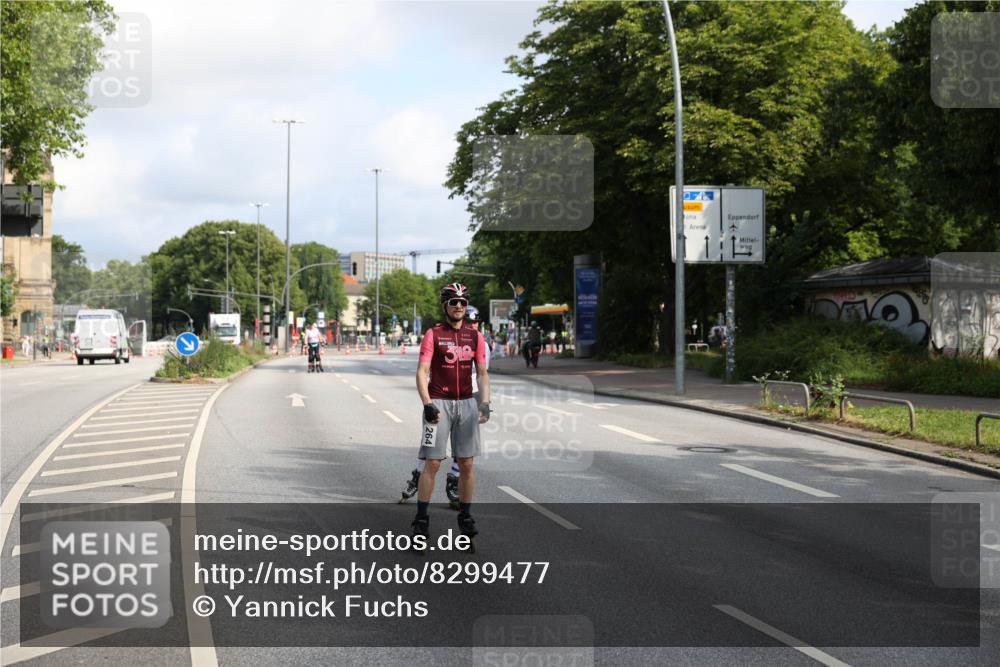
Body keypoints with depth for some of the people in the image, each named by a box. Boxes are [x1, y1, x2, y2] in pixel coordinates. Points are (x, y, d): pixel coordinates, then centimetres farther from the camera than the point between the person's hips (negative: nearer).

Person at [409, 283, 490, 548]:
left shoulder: (475, 336, 8)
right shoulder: (433, 334, -3)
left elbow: (482, 373, 9)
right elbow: (422, 372, -8)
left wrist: (484, 403, -4)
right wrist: (427, 404, -19)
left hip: (466, 404, 3)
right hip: (439, 404, -3)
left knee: (466, 464, 4)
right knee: (432, 463, -6)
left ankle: (465, 516, 15)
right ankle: (421, 518, 1)